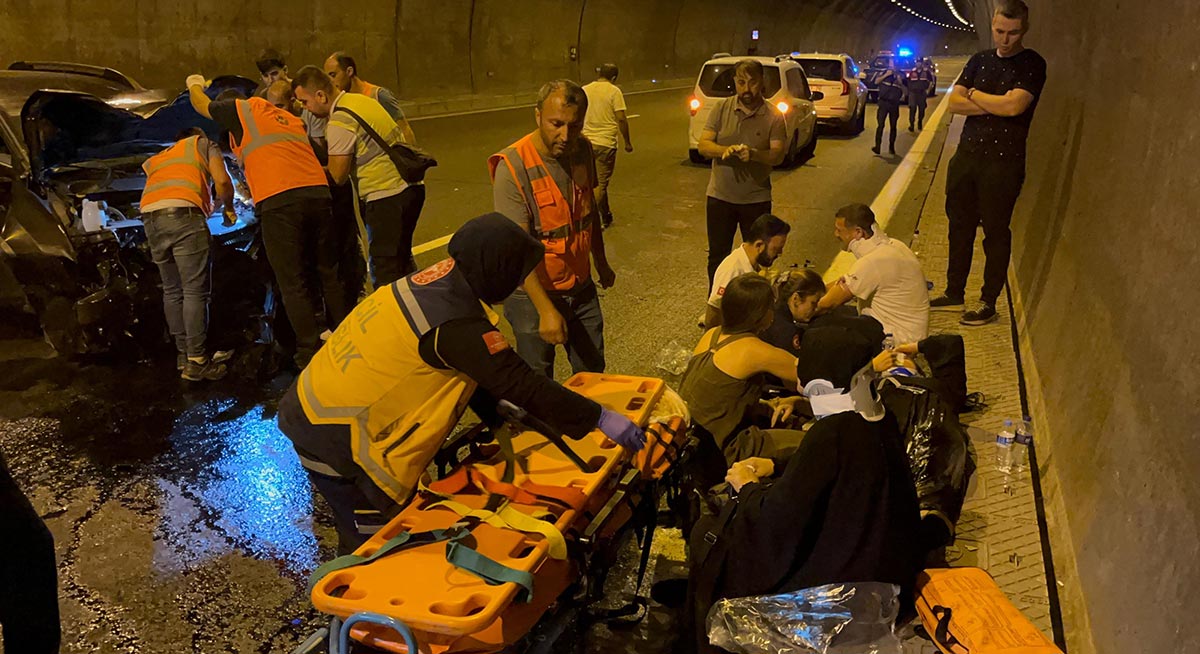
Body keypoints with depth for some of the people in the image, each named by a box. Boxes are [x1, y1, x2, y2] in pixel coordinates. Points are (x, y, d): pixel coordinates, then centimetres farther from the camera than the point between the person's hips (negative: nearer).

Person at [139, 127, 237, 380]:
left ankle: (183, 356, 14)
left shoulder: (158, 157, 37)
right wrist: (228, 208, 23)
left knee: (172, 291, 12)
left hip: (150, 216, 6)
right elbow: (222, 181, 7)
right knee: (195, 291, -7)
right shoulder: (204, 143, 22)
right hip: (182, 213, -6)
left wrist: (206, 208, 34)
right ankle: (196, 362, -10)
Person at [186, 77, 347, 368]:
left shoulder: (241, 109, 14)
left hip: (278, 201, -6)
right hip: (318, 192, 6)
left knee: (293, 283, -3)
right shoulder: (289, 117, 31)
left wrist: (195, 86, 55)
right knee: (328, 273, 13)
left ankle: (310, 354, -4)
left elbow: (202, 106, 32)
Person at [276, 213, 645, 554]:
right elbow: (521, 384, -23)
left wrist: (496, 413, 16)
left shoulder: (439, 280, 1)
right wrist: (600, 419, -17)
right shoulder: (456, 325, -26)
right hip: (334, 440, -9)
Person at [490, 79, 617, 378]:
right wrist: (545, 309, -30)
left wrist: (601, 263, 23)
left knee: (593, 373, 17)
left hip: (582, 288, 6)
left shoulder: (583, 151, -3)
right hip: (535, 295, -5)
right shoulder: (514, 167, -23)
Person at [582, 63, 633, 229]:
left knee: (596, 182, 16)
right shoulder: (614, 91, -7)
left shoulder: (584, 90, 7)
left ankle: (605, 217, 26)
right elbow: (621, 119, -11)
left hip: (587, 142, 5)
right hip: (605, 143, -5)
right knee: (600, 184, 2)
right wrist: (627, 142, -3)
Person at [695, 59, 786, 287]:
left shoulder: (774, 116, -5)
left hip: (757, 199, -1)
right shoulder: (721, 108, -1)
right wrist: (724, 150, -28)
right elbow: (703, 145, -6)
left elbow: (777, 155, -13)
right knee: (717, 255, 11)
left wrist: (753, 154, -33)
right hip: (720, 197, 1)